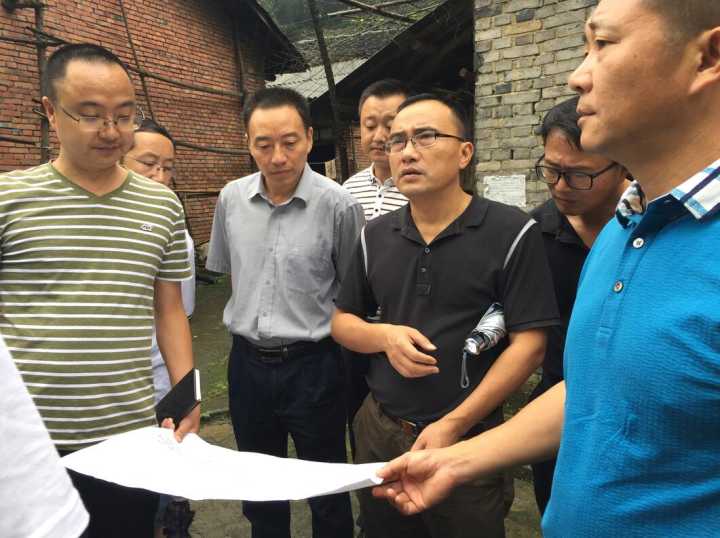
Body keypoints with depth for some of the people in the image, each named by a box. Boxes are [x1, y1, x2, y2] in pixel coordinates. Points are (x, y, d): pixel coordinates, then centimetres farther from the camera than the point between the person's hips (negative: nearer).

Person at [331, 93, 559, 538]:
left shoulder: (511, 232, -11)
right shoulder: (375, 236, 4)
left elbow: (529, 344, -13)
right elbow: (342, 321, 11)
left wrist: (455, 424, -16)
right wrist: (385, 337, -10)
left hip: (468, 438, -4)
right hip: (379, 430, 5)